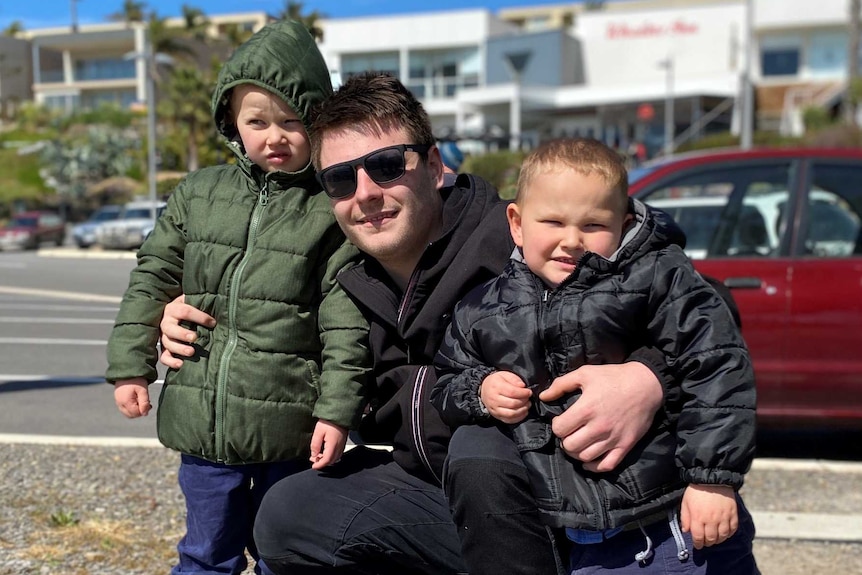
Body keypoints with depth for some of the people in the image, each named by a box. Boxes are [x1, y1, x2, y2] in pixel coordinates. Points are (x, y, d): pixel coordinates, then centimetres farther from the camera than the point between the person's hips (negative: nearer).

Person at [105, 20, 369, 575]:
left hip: (289, 428, -3)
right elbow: (152, 281, 12)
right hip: (203, 423, 4)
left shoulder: (331, 210, -6)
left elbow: (346, 325, -8)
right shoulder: (198, 194, 6)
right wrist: (130, 365, 7)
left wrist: (337, 410, -12)